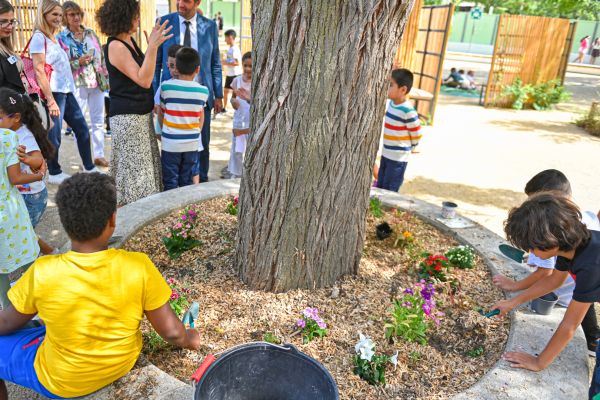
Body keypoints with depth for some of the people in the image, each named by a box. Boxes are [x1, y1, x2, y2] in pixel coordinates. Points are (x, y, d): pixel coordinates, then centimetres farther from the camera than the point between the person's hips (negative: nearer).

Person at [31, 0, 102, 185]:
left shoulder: (54, 38, 16)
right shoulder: (39, 37, -9)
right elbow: (39, 71, -16)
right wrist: (51, 100, -20)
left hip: (67, 92, 9)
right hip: (54, 93, -9)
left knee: (82, 128, 11)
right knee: (54, 136, 0)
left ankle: (89, 168, 20)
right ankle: (54, 174, 14)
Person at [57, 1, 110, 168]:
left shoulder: (91, 33, 9)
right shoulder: (60, 38, -2)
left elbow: (101, 56, 14)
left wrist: (106, 77, 9)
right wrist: (78, 62, -16)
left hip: (96, 82, 3)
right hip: (77, 84, -3)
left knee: (98, 121, 7)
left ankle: (99, 155, 18)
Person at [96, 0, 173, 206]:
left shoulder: (129, 41, 10)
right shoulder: (115, 46, -16)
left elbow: (145, 74, 13)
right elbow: (143, 80, -24)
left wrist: (153, 46, 8)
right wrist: (152, 46, -27)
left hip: (141, 114, 10)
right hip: (127, 117, -9)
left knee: (144, 165, 16)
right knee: (132, 167, -2)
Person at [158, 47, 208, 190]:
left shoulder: (166, 86, -6)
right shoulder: (203, 91, -1)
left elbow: (160, 115, 3)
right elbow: (201, 117, 8)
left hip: (170, 144, -2)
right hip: (192, 144, 2)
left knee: (170, 184, 8)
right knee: (187, 184, 12)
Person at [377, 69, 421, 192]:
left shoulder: (408, 111, -22)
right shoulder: (391, 103, 3)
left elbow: (417, 134, -13)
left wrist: (412, 148, 2)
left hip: (398, 158, -8)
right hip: (386, 154, 8)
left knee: (389, 191, -1)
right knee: (380, 187, 17)